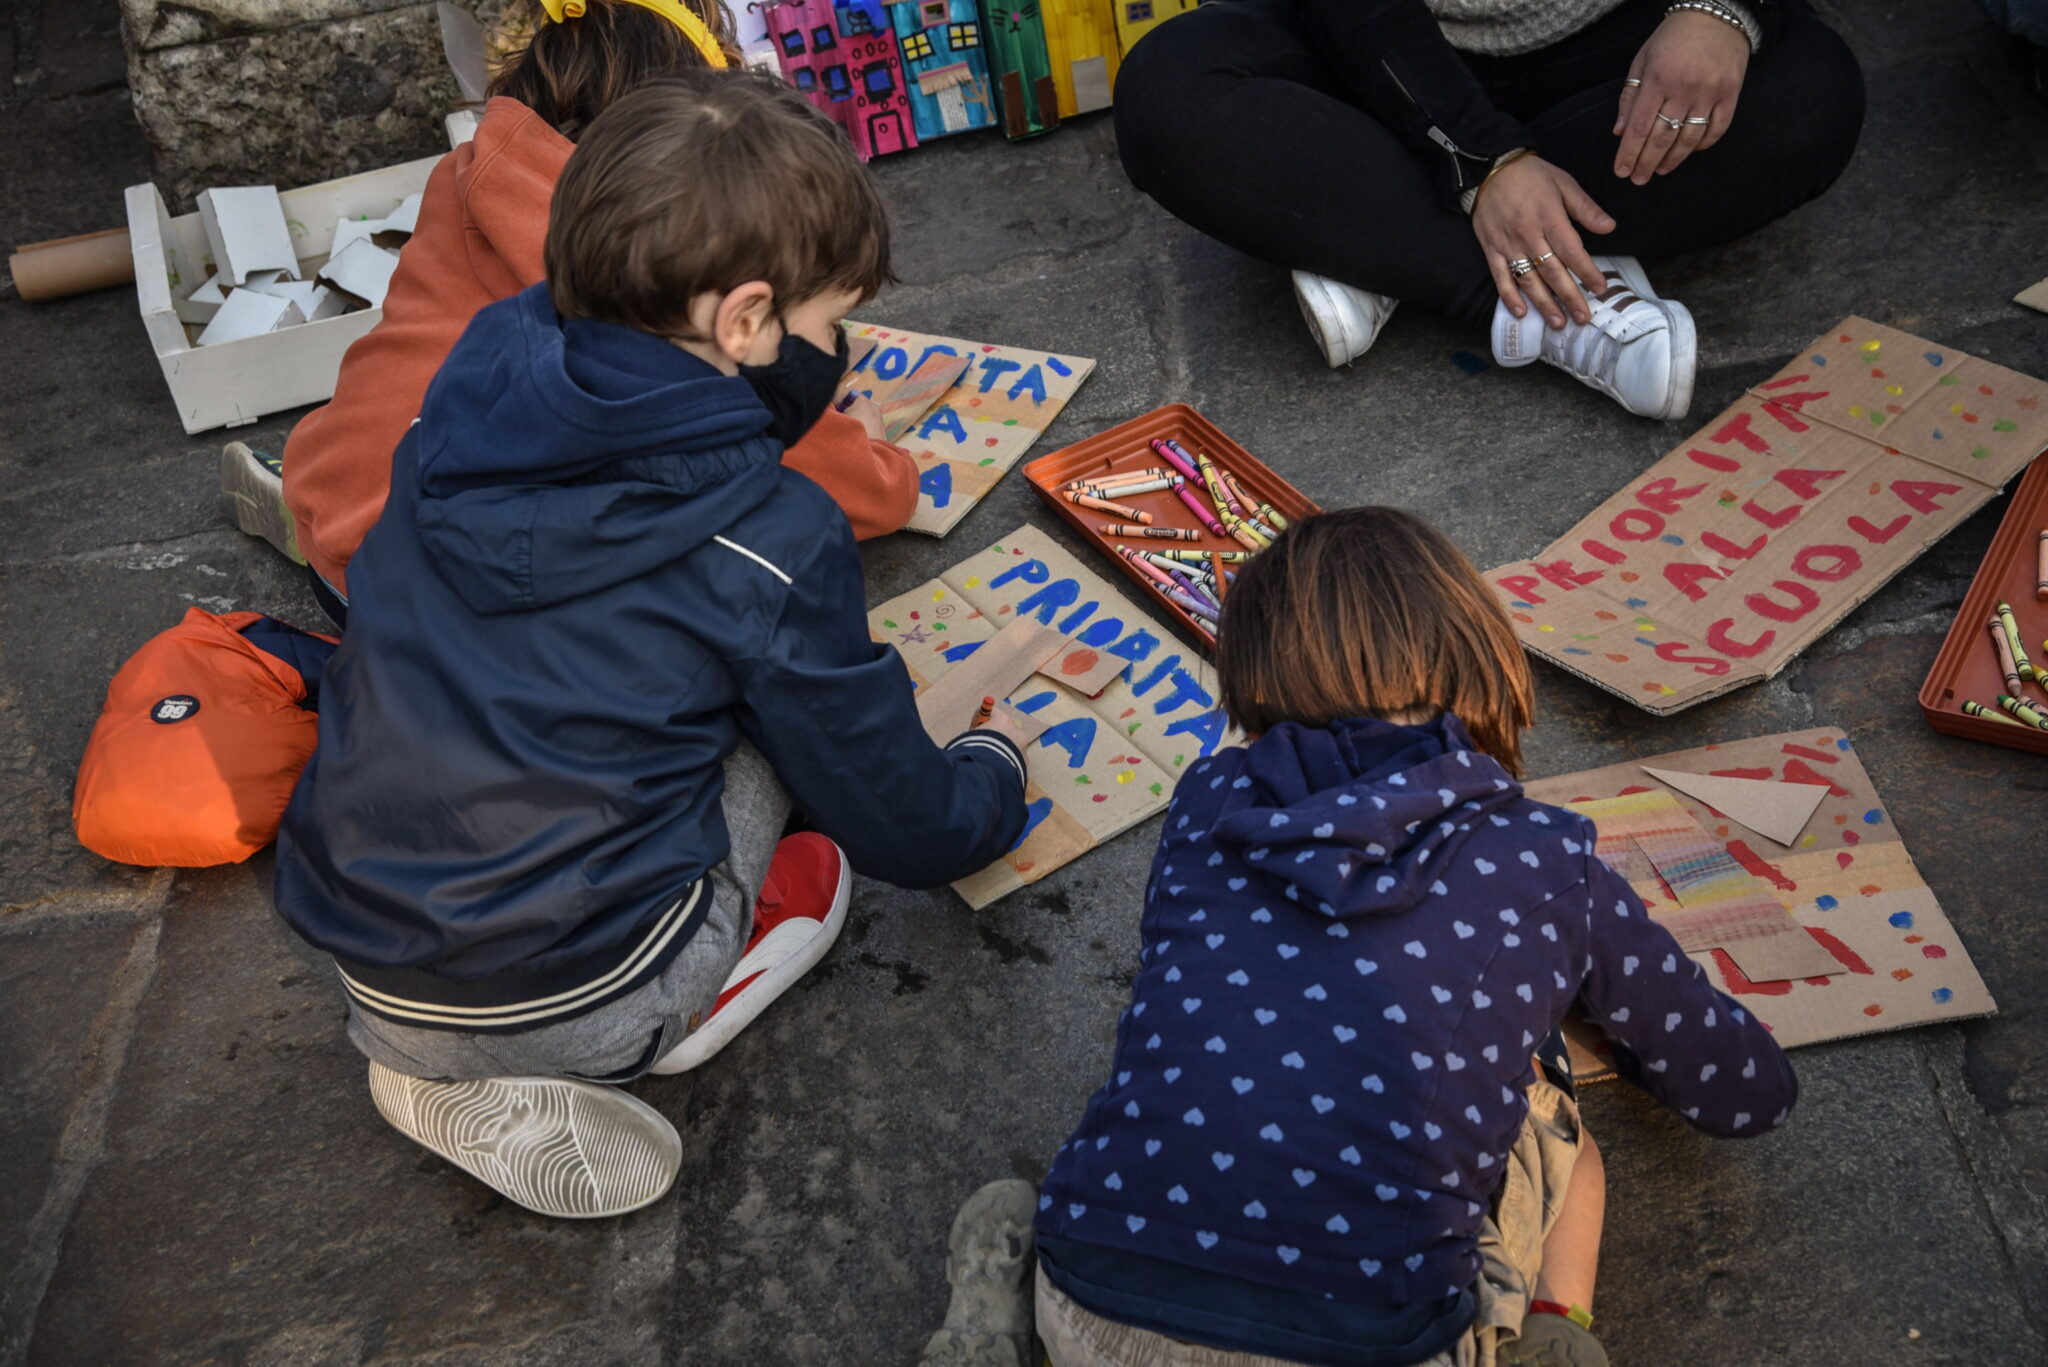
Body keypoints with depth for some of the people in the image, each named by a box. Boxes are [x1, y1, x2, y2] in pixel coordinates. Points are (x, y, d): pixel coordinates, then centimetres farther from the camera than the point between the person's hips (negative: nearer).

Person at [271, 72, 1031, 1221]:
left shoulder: (474, 387, -2)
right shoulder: (772, 543, -17)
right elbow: (905, 829, -6)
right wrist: (998, 770, 18)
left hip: (356, 962, 5)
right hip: (565, 995, -5)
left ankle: (442, 1064, 11)